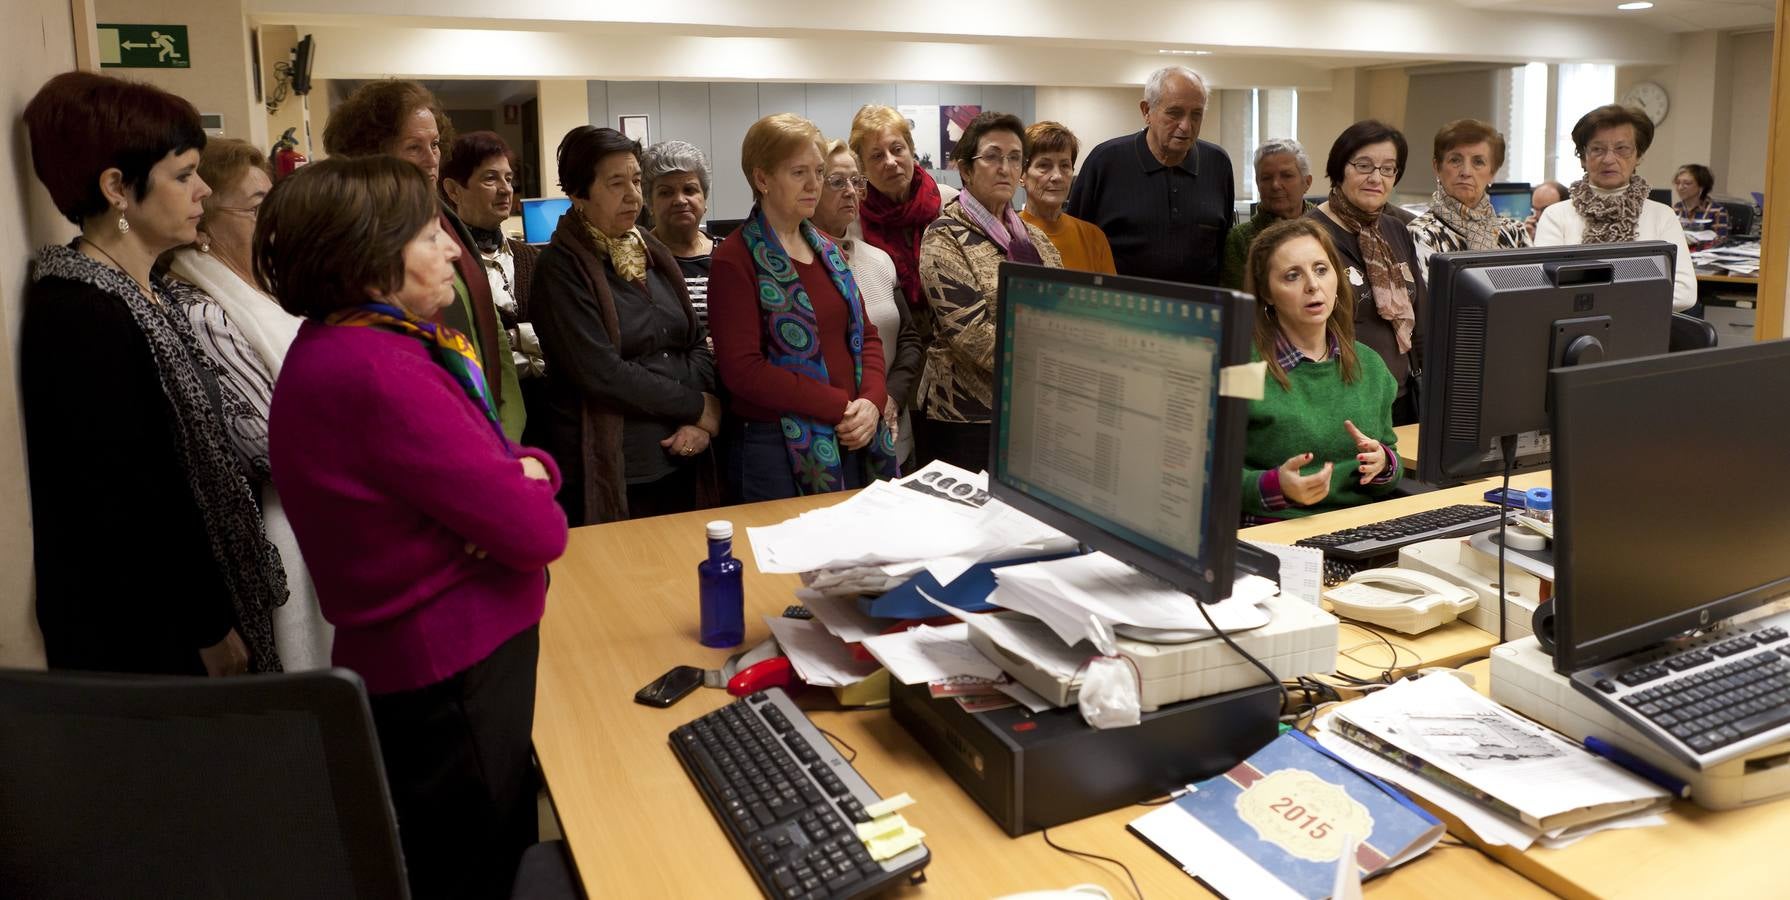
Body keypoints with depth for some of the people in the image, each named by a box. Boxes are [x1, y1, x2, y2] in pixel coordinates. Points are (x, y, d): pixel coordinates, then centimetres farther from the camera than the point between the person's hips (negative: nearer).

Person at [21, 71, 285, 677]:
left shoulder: (144, 291, 5)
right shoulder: (81, 318, -23)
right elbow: (121, 510, -23)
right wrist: (209, 630, -16)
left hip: (188, 592, 8)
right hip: (141, 638, -8)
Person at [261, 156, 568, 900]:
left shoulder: (345, 345, 5)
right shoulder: (380, 372, -28)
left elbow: (476, 463, 9)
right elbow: (537, 533, -27)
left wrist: (527, 469, -13)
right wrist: (525, 490, -4)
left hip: (424, 654, 10)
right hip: (453, 673, -10)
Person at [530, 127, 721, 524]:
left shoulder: (655, 254, 11)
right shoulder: (563, 266, -10)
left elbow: (698, 342, 9)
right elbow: (601, 372, -19)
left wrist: (701, 422, -8)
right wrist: (698, 406, -12)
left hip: (679, 459, 6)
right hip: (610, 472, -6)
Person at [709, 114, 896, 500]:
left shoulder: (827, 250, 13)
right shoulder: (736, 260, -9)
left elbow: (866, 334, 14)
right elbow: (742, 369, -16)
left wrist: (872, 401, -6)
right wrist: (841, 406, -16)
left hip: (851, 440, 7)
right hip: (776, 449, -6)